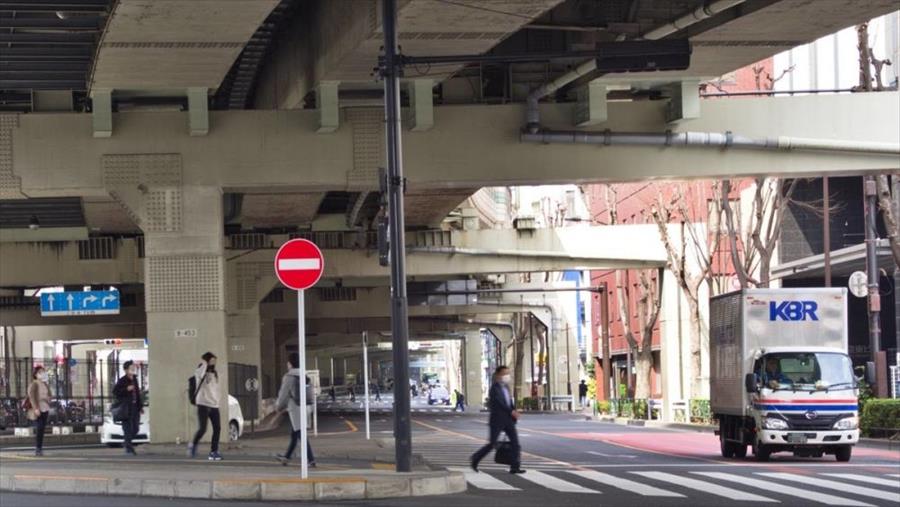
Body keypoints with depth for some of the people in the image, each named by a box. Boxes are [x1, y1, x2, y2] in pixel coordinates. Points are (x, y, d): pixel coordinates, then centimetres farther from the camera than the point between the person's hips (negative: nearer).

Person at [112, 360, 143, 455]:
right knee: (128, 429, -5)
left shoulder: (134, 379, 12)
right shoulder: (122, 380, -8)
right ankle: (129, 448, -1)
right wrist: (126, 389, -21)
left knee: (135, 428, 8)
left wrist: (140, 406, 17)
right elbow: (115, 391, -11)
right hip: (126, 408, -7)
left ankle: (127, 443, 29)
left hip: (135, 407, 7)